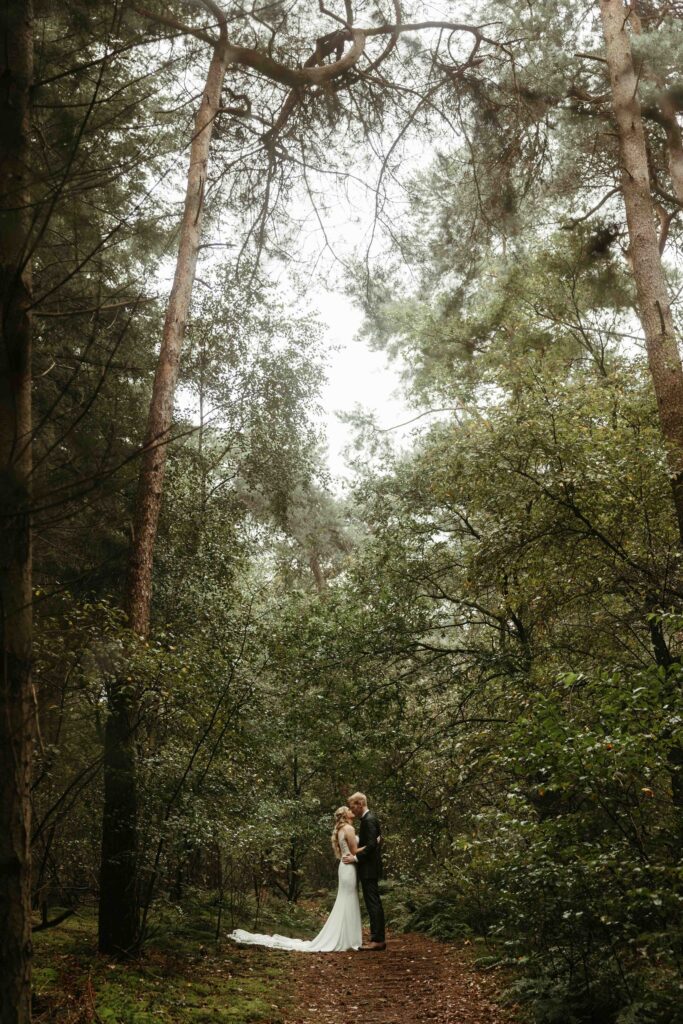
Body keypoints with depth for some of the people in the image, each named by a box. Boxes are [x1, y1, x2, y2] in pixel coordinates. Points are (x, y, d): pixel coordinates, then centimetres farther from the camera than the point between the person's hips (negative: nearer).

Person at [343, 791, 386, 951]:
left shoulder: (369, 820, -17)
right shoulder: (369, 818, 14)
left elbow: (371, 845, -23)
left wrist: (355, 858, -17)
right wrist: (355, 853, 8)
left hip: (369, 868, -10)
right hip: (370, 867, 10)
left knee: (373, 903, -7)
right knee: (374, 903, 12)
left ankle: (377, 940, -4)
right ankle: (379, 938, 17)